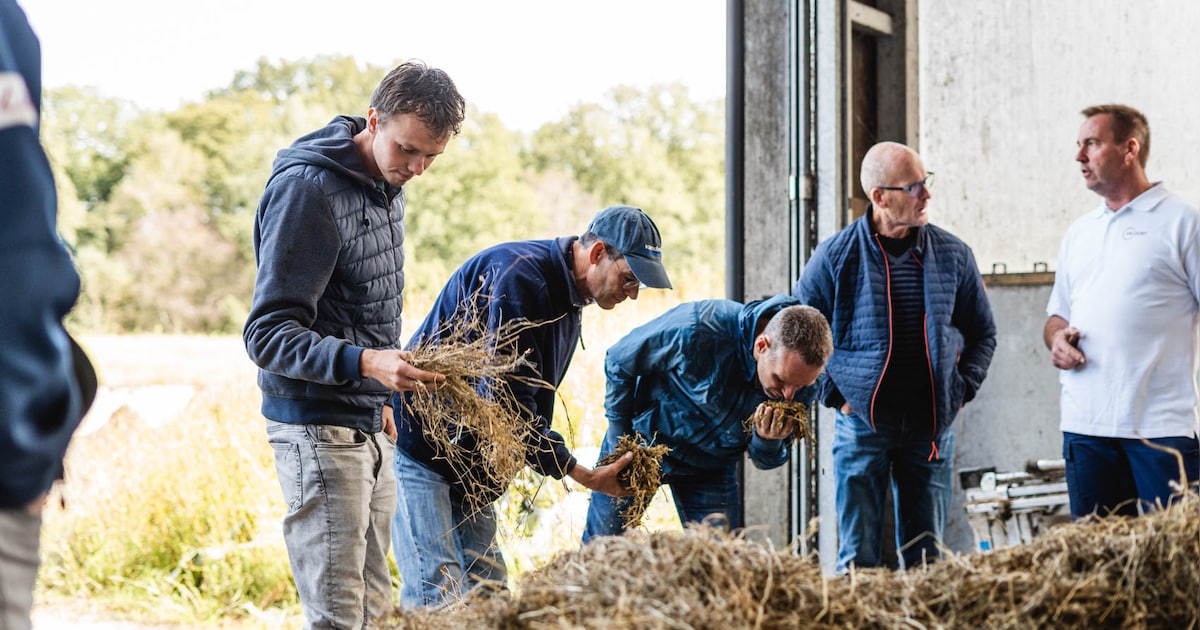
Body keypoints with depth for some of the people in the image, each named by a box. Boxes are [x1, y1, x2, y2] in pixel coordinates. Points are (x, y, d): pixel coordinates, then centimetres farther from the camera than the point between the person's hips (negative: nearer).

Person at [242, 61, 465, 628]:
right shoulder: (306, 187, -17)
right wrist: (363, 363, -35)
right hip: (318, 430, -9)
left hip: (369, 429, 9)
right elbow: (267, 334, -21)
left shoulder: (385, 184, 10)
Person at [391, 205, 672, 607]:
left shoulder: (568, 297, 10)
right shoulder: (518, 273, -22)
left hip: (471, 464, 10)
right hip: (421, 448, -10)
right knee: (437, 593, -15)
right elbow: (508, 401, -25)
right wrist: (583, 476, -21)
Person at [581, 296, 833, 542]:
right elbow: (619, 362, -16)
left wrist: (769, 441, -31)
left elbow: (765, 461, -6)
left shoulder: (802, 379, -21)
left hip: (711, 470, 3)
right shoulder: (698, 328, -34)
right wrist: (619, 443, -10)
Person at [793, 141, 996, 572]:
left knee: (926, 559, 8)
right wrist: (834, 394, -2)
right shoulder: (837, 256, -5)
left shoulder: (953, 255, 3)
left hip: (932, 426, 2)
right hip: (861, 422, -2)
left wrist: (962, 389, 4)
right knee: (859, 558, 1)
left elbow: (982, 332, 16)